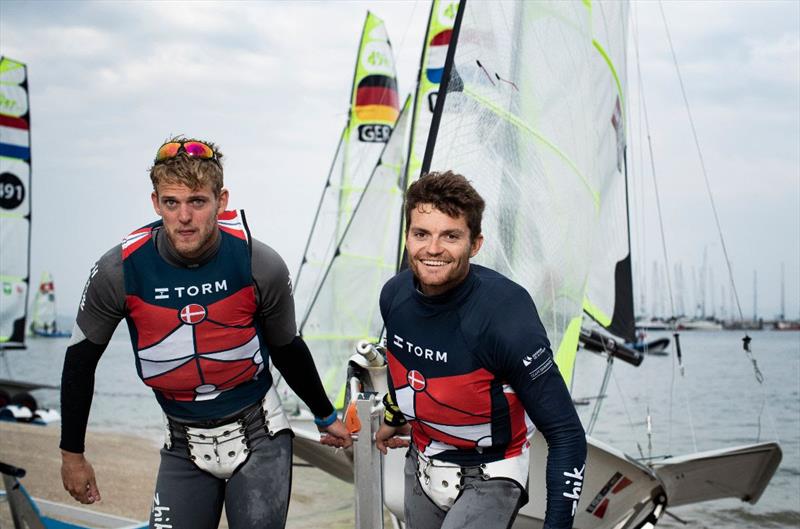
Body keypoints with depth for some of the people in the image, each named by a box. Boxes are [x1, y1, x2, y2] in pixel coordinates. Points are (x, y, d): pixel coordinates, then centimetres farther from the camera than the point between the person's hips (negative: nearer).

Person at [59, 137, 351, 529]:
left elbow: (287, 349, 4)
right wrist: (72, 453, 6)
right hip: (183, 448, 1)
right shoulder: (119, 271, -15)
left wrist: (325, 416, 16)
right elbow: (81, 358, 1)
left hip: (260, 436, -1)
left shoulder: (260, 265, -15)